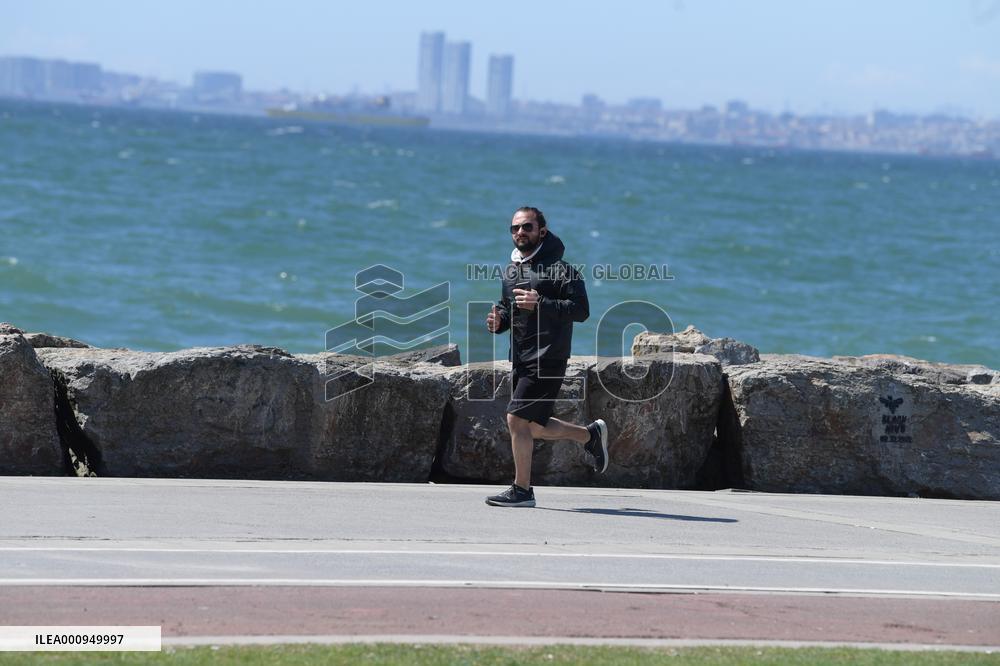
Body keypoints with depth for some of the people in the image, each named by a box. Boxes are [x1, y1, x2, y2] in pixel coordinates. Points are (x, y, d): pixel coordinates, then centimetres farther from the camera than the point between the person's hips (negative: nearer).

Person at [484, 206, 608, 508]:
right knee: (534, 427, 15)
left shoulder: (558, 268, -10)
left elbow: (581, 310, -17)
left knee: (517, 419, -13)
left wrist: (540, 304, -26)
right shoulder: (511, 270, 14)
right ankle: (591, 434, 37)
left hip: (547, 358, -9)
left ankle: (522, 490, -3)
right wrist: (498, 320, 4)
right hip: (520, 359, 9)